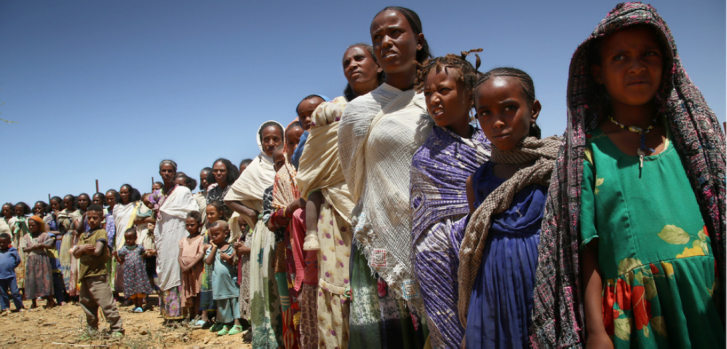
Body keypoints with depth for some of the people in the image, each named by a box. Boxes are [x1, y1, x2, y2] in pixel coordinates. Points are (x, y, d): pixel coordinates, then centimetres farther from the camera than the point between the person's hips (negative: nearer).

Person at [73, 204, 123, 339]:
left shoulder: (101, 233, -5)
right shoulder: (83, 235, 17)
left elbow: (97, 251, -18)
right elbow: (76, 254, 8)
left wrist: (80, 248, -5)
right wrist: (82, 249, -13)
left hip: (97, 274, -8)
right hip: (85, 274, 8)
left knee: (106, 302, -12)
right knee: (87, 303, 16)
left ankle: (117, 329, -8)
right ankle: (92, 328, 31)